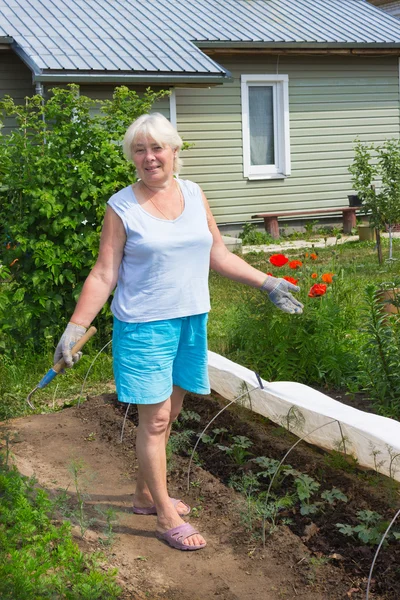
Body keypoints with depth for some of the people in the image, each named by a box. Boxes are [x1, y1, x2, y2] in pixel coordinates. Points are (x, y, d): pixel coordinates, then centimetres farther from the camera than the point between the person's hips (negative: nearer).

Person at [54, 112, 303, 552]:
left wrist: (267, 283, 12)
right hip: (144, 325, -5)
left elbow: (217, 254, 13)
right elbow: (103, 275, -5)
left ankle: (146, 494, 32)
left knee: (167, 414, 14)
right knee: (155, 419, -2)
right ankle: (167, 517, 9)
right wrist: (75, 328, -11)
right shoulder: (121, 207, -7)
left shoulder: (194, 194, 6)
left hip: (191, 321, 5)